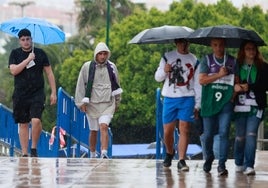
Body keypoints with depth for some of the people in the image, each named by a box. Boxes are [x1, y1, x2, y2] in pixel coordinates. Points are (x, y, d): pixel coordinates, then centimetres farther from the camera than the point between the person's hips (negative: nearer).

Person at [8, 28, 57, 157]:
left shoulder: (40, 53, 5)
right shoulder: (15, 54, 5)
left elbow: (49, 73, 8)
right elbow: (13, 70, -10)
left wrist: (53, 92, 2)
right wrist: (28, 59, -15)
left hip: (37, 93, -1)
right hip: (20, 95, 1)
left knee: (36, 120, -19)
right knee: (23, 124, 5)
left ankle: (34, 148, 1)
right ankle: (24, 153, 11)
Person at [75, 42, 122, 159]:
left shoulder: (111, 67, 6)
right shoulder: (87, 67, 0)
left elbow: (116, 85, 18)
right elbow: (80, 85, 4)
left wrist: (117, 102, 23)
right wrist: (81, 102, -1)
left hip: (107, 104, 0)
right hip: (92, 104, 0)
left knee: (104, 127, -19)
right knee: (93, 131, 9)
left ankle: (104, 153, -27)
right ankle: (92, 154, 24)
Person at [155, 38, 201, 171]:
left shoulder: (194, 60, 9)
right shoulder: (167, 57, 9)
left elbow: (197, 84, 10)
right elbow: (157, 77, 12)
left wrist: (197, 104, 5)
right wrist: (164, 71, -11)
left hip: (187, 99, -1)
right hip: (170, 99, 1)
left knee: (184, 129, -9)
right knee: (168, 130, 2)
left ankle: (181, 160, -8)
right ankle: (169, 153, 28)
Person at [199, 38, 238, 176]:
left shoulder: (232, 61, 11)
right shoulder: (207, 60, 5)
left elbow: (237, 81, 16)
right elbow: (201, 80, -5)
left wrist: (234, 94, 0)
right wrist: (219, 75, -10)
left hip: (226, 102, 0)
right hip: (209, 102, 0)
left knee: (224, 133, -9)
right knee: (208, 134, 4)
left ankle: (222, 165, -8)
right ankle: (209, 158, 28)